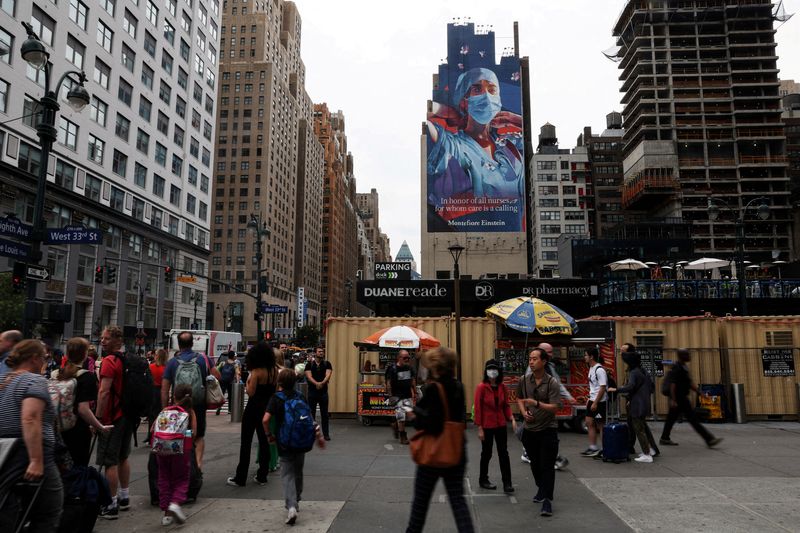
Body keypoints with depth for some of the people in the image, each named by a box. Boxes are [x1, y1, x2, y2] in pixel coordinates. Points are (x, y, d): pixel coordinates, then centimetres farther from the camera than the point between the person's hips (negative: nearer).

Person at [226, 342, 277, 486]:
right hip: (268, 408, 6)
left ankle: (240, 478, 8)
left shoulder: (257, 372, -17)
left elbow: (250, 392, -18)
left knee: (246, 442, 3)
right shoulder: (274, 370, 2)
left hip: (254, 408, -6)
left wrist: (247, 383, -1)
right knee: (264, 441, 13)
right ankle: (262, 476, 18)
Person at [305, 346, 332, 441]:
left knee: (324, 414, 3)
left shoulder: (327, 364, 6)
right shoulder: (309, 365, 4)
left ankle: (326, 434, 10)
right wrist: (316, 383, -27)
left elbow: (328, 375, -8)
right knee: (311, 413, 4)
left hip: (323, 391, 0)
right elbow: (309, 376, -9)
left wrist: (322, 383, -27)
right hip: (312, 391, 0)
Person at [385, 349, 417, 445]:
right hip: (398, 396, -6)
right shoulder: (393, 369, -10)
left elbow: (413, 380, 16)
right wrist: (390, 396, -12)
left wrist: (415, 393, 14)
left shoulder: (409, 368, 6)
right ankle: (402, 437, 7)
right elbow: (389, 383, -9)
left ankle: (395, 424, 34)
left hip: (408, 395, 6)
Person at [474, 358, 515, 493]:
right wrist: (479, 428, -12)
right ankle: (483, 480, 28)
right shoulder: (481, 387, -14)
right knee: (486, 453, 10)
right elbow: (477, 408, -12)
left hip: (501, 425, 4)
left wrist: (511, 419, -6)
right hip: (487, 426, -4)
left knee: (503, 453, 3)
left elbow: (506, 405, 9)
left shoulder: (502, 386, 0)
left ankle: (507, 483, 9)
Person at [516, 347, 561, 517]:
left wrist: (536, 403, -33)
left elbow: (554, 407, -19)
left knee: (547, 466, -4)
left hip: (548, 430, -4)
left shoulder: (552, 382, -14)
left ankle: (547, 500, 2)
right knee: (535, 464, 18)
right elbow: (519, 398, 15)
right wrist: (523, 412, -2)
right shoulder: (524, 380, -1)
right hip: (529, 429, 5)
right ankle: (541, 489, 39)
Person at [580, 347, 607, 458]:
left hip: (600, 402, -10)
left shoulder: (599, 370, -19)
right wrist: (590, 399, 18)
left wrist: (595, 403, -21)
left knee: (601, 425, -1)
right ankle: (593, 448, 18)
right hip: (592, 400, 10)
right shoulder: (591, 368, 11)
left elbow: (603, 388, -22)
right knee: (589, 423, 11)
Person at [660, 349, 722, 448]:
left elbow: (690, 383, 20)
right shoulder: (677, 368, -16)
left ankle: (664, 438, 18)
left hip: (682, 397, 10)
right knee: (693, 419, -6)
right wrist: (673, 400, -25)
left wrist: (699, 392, 12)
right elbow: (672, 384, -21)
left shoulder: (684, 367, 14)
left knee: (672, 418, 13)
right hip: (679, 398, -10)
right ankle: (709, 440, -4)